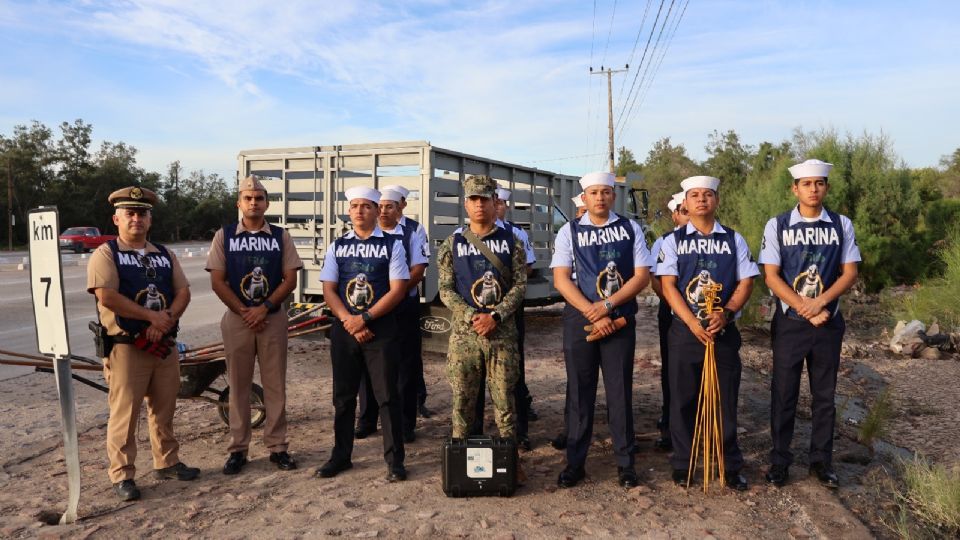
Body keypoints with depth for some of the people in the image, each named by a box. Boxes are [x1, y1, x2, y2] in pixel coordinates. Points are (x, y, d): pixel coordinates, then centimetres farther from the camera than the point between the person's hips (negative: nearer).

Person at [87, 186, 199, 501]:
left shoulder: (164, 255, 13)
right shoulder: (106, 254, -3)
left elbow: (183, 292, 5)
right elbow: (106, 296, -17)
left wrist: (166, 319, -13)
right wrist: (151, 315, -16)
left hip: (165, 344, 5)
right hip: (125, 346, -5)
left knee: (164, 410, 14)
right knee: (124, 414, -1)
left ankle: (167, 462, 28)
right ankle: (122, 475, 9)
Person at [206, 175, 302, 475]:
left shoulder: (280, 236, 4)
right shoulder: (224, 235, 3)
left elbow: (290, 279, 0)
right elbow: (217, 281, -1)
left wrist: (264, 308, -12)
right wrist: (244, 312, -9)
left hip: (273, 318, 0)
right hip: (237, 318, 0)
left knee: (275, 385, 5)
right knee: (238, 385, 7)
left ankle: (277, 447, 15)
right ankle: (238, 449, 17)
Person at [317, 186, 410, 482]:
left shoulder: (392, 244, -1)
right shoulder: (337, 246, 8)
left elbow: (397, 290, -8)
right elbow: (329, 290, 4)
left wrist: (364, 318, -15)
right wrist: (349, 321, -10)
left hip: (381, 329, -3)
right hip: (344, 329, 3)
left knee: (386, 396, 1)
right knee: (343, 396, 12)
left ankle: (395, 460, 11)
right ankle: (341, 455, 26)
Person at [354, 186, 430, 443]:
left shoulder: (414, 231, -1)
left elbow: (418, 269, -6)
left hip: (404, 306, -3)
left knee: (406, 366, 1)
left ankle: (405, 424, 12)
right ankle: (367, 420, 23)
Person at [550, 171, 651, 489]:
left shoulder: (630, 229, 5)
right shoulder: (569, 232, 3)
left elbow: (642, 275, -1)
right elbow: (561, 279, -4)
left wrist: (607, 305, -13)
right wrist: (593, 315, -13)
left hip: (620, 321, 0)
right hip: (579, 320, 0)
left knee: (620, 392, 5)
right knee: (579, 393, 6)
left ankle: (625, 463, 17)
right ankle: (575, 463, 16)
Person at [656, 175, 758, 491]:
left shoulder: (734, 240, 7)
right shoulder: (673, 241, 3)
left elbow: (746, 282, 2)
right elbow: (668, 286, -5)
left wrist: (726, 313, -15)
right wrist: (693, 323, -16)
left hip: (724, 331, 1)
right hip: (684, 331, -1)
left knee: (726, 400, 7)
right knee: (683, 401, 7)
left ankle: (731, 467, 21)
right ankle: (682, 465, 21)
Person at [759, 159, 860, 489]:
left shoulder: (842, 225, 3)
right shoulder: (777, 226, -3)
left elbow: (850, 273, 0)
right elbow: (771, 276, -7)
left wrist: (819, 302, -16)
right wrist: (806, 311, -14)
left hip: (829, 322, 2)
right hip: (789, 322, -2)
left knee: (825, 395, 11)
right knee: (784, 395, 5)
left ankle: (822, 461, 25)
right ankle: (779, 462, 18)